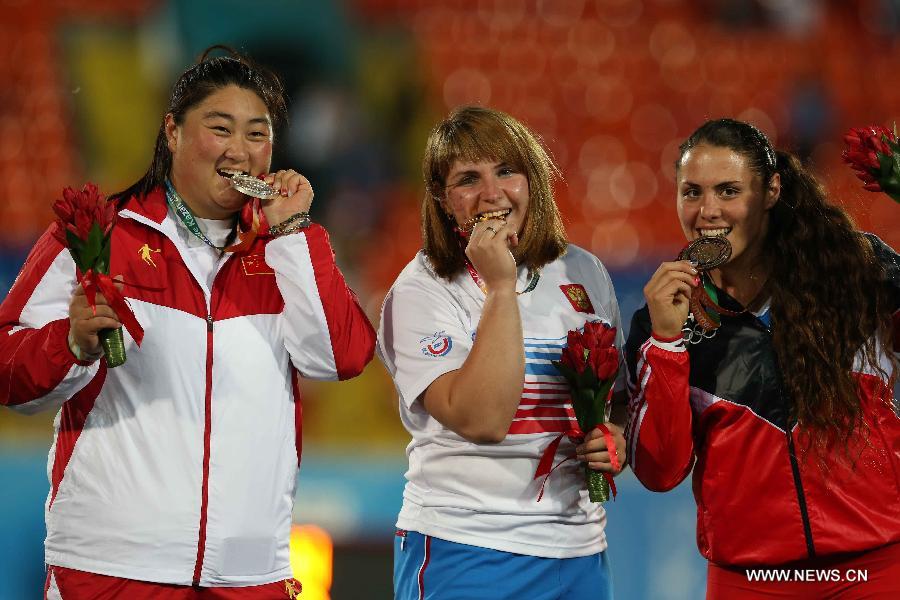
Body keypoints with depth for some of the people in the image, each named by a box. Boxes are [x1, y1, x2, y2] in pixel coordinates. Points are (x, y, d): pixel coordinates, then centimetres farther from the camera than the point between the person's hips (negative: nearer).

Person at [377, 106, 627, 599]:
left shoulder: (584, 272, 7)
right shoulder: (421, 291, -8)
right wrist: (500, 287, -21)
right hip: (464, 554, -5)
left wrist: (617, 440, -1)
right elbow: (481, 420, -22)